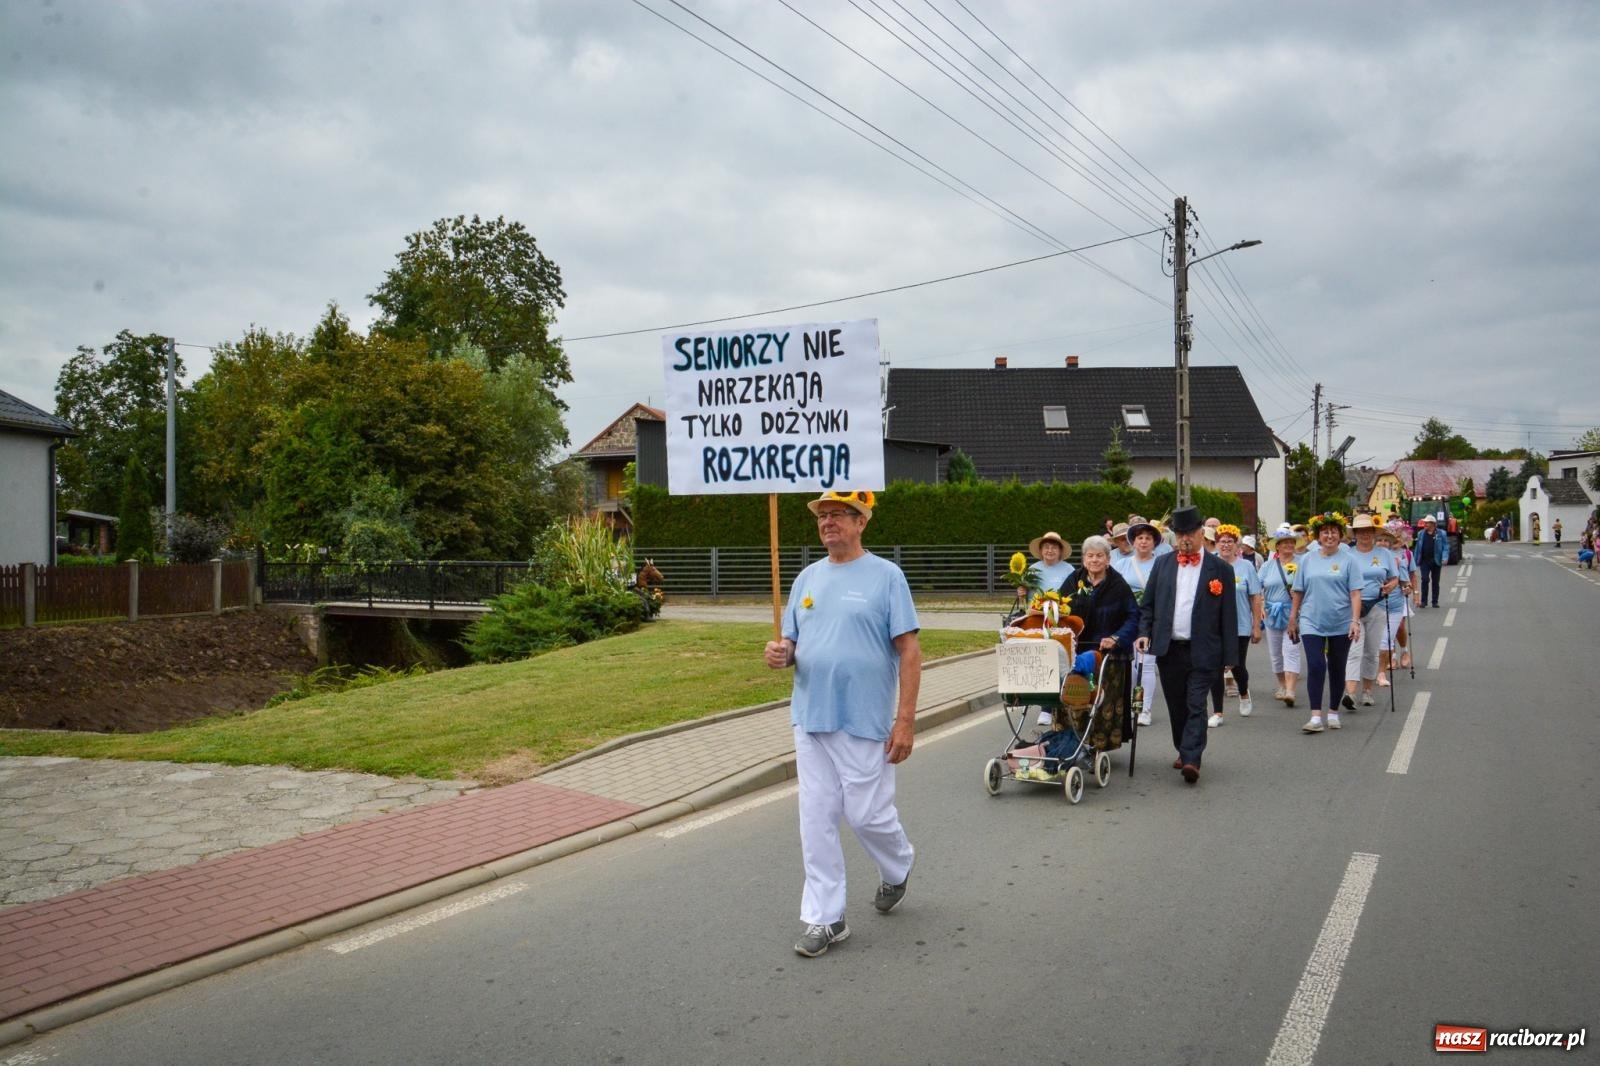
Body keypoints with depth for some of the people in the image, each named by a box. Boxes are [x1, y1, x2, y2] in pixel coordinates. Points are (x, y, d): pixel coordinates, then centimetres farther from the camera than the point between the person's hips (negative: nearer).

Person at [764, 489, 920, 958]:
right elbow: (792, 644, 17)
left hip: (864, 722, -5)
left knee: (867, 814, 1)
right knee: (816, 821, 6)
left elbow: (909, 651, -9)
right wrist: (780, 654, -8)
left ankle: (898, 868, 34)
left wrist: (905, 720, -15)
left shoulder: (885, 576, -5)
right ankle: (824, 918, 15)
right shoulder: (807, 578, 12)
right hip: (810, 720, 5)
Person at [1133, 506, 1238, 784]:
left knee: (1196, 706, -9)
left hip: (1203, 651, -3)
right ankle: (1183, 751, 27)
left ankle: (1192, 760, -13)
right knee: (1176, 706, 12)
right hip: (1168, 649, 3)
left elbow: (1228, 614, 0)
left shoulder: (1220, 569, 0)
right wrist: (1145, 633, -4)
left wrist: (1229, 656, -3)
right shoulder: (1162, 564, 8)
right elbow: (1147, 604, 12)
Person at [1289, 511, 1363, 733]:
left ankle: (1333, 713, 24)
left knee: (1337, 669, 10)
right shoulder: (1307, 559, 5)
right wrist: (1293, 619, 9)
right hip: (1312, 623, 0)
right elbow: (1298, 591, 10)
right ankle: (1316, 717, -11)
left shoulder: (1348, 559, 0)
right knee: (1315, 667, -11)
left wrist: (1356, 620, -13)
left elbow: (1355, 592, -4)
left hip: (1341, 624, 0)